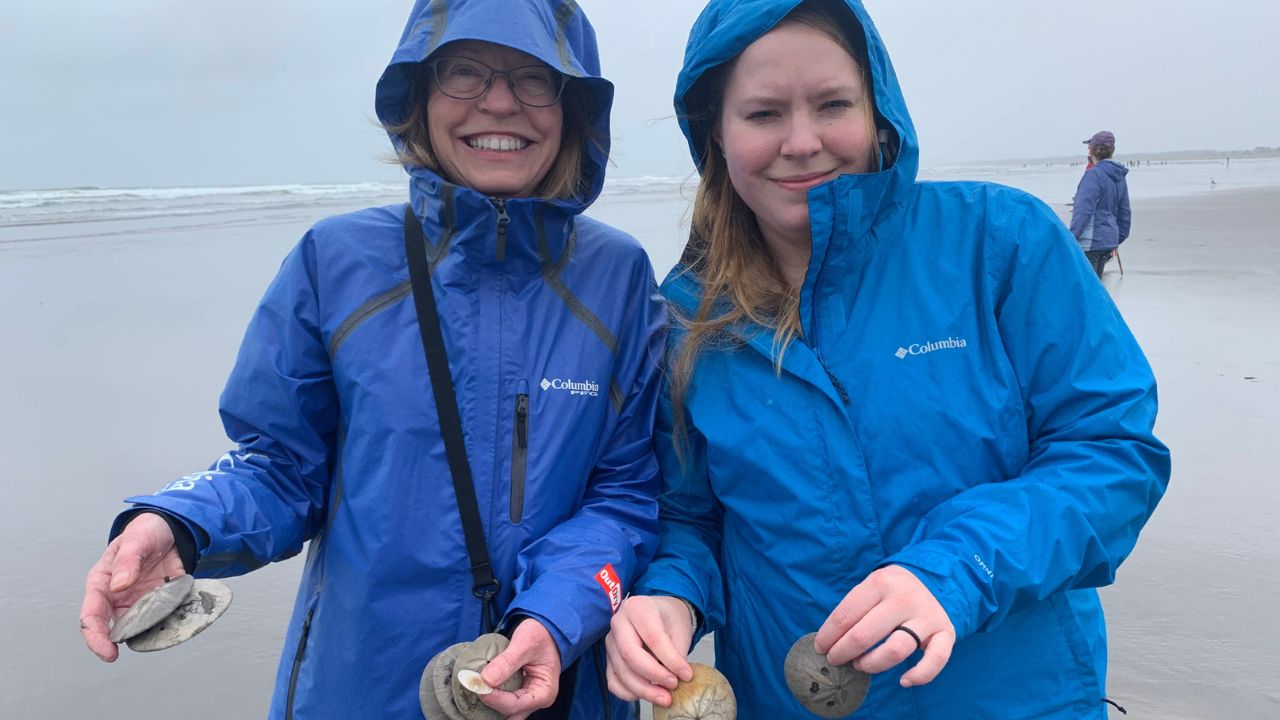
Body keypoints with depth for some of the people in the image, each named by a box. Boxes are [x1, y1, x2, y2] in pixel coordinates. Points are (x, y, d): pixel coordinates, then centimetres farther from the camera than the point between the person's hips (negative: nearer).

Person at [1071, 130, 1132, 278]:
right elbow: (1124, 212, 18)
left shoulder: (1094, 174, -14)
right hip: (1109, 241, 9)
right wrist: (1117, 240, 26)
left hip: (1090, 243, -9)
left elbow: (1084, 210, -20)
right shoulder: (1119, 177, 12)